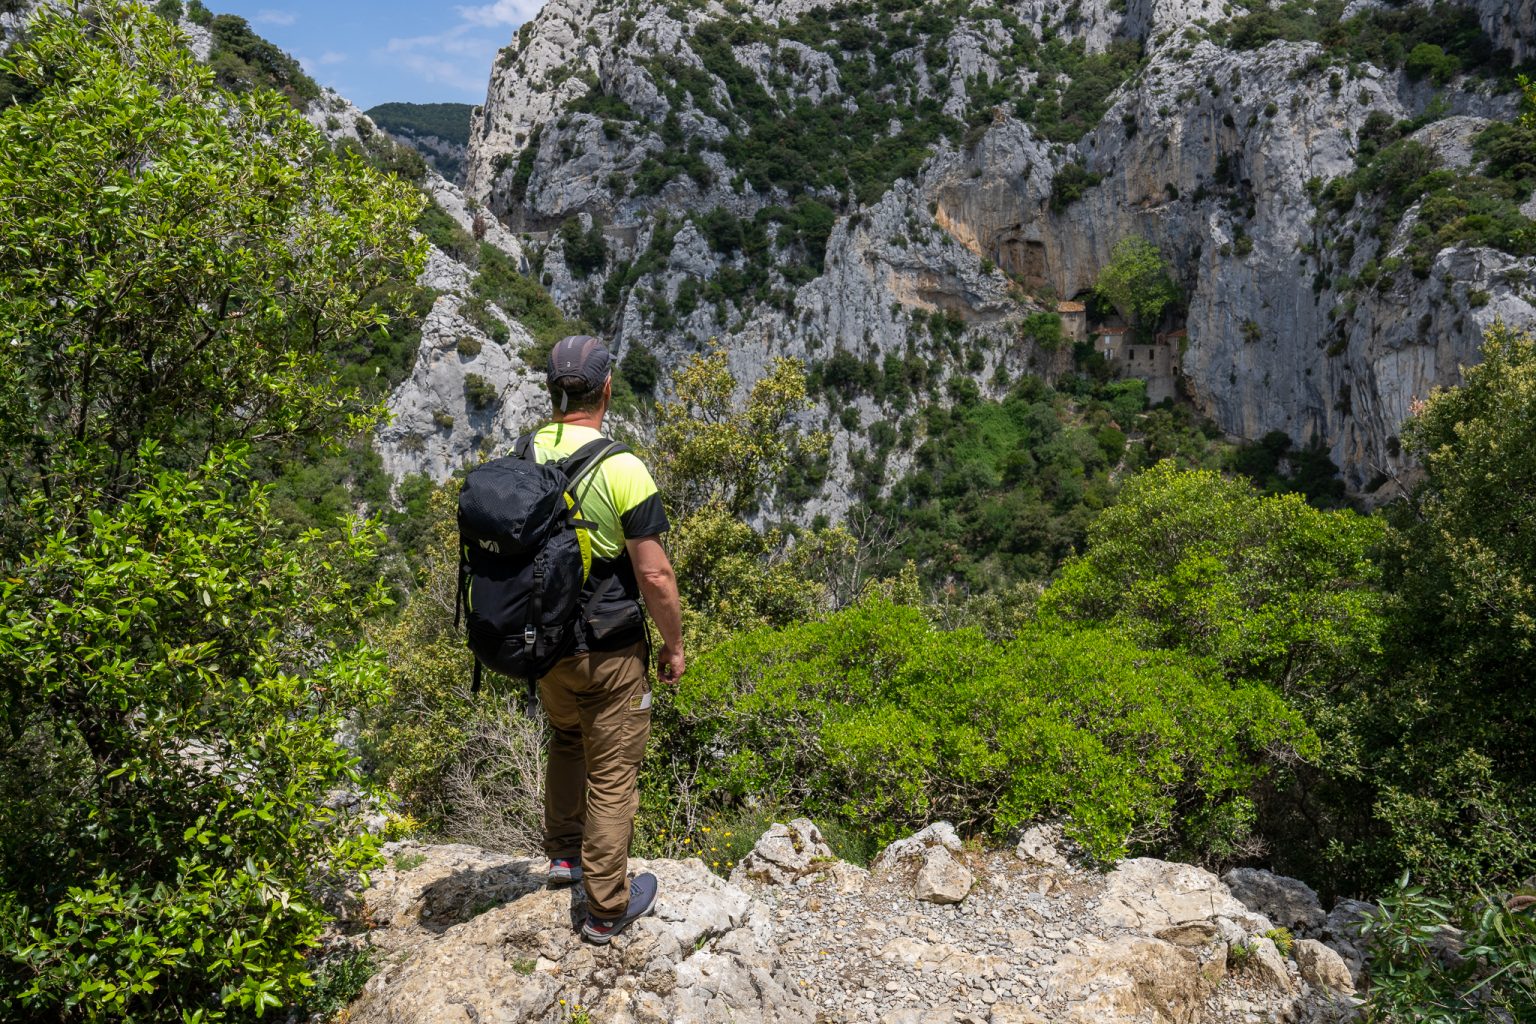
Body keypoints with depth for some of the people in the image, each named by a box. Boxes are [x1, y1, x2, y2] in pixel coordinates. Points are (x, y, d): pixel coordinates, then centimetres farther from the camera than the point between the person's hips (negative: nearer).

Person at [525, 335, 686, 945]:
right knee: (612, 774, 9)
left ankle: (563, 852, 41)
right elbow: (655, 576, -20)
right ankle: (607, 909, 21)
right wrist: (673, 645, -5)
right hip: (611, 650, -5)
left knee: (566, 738, 31)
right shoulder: (622, 469, -21)